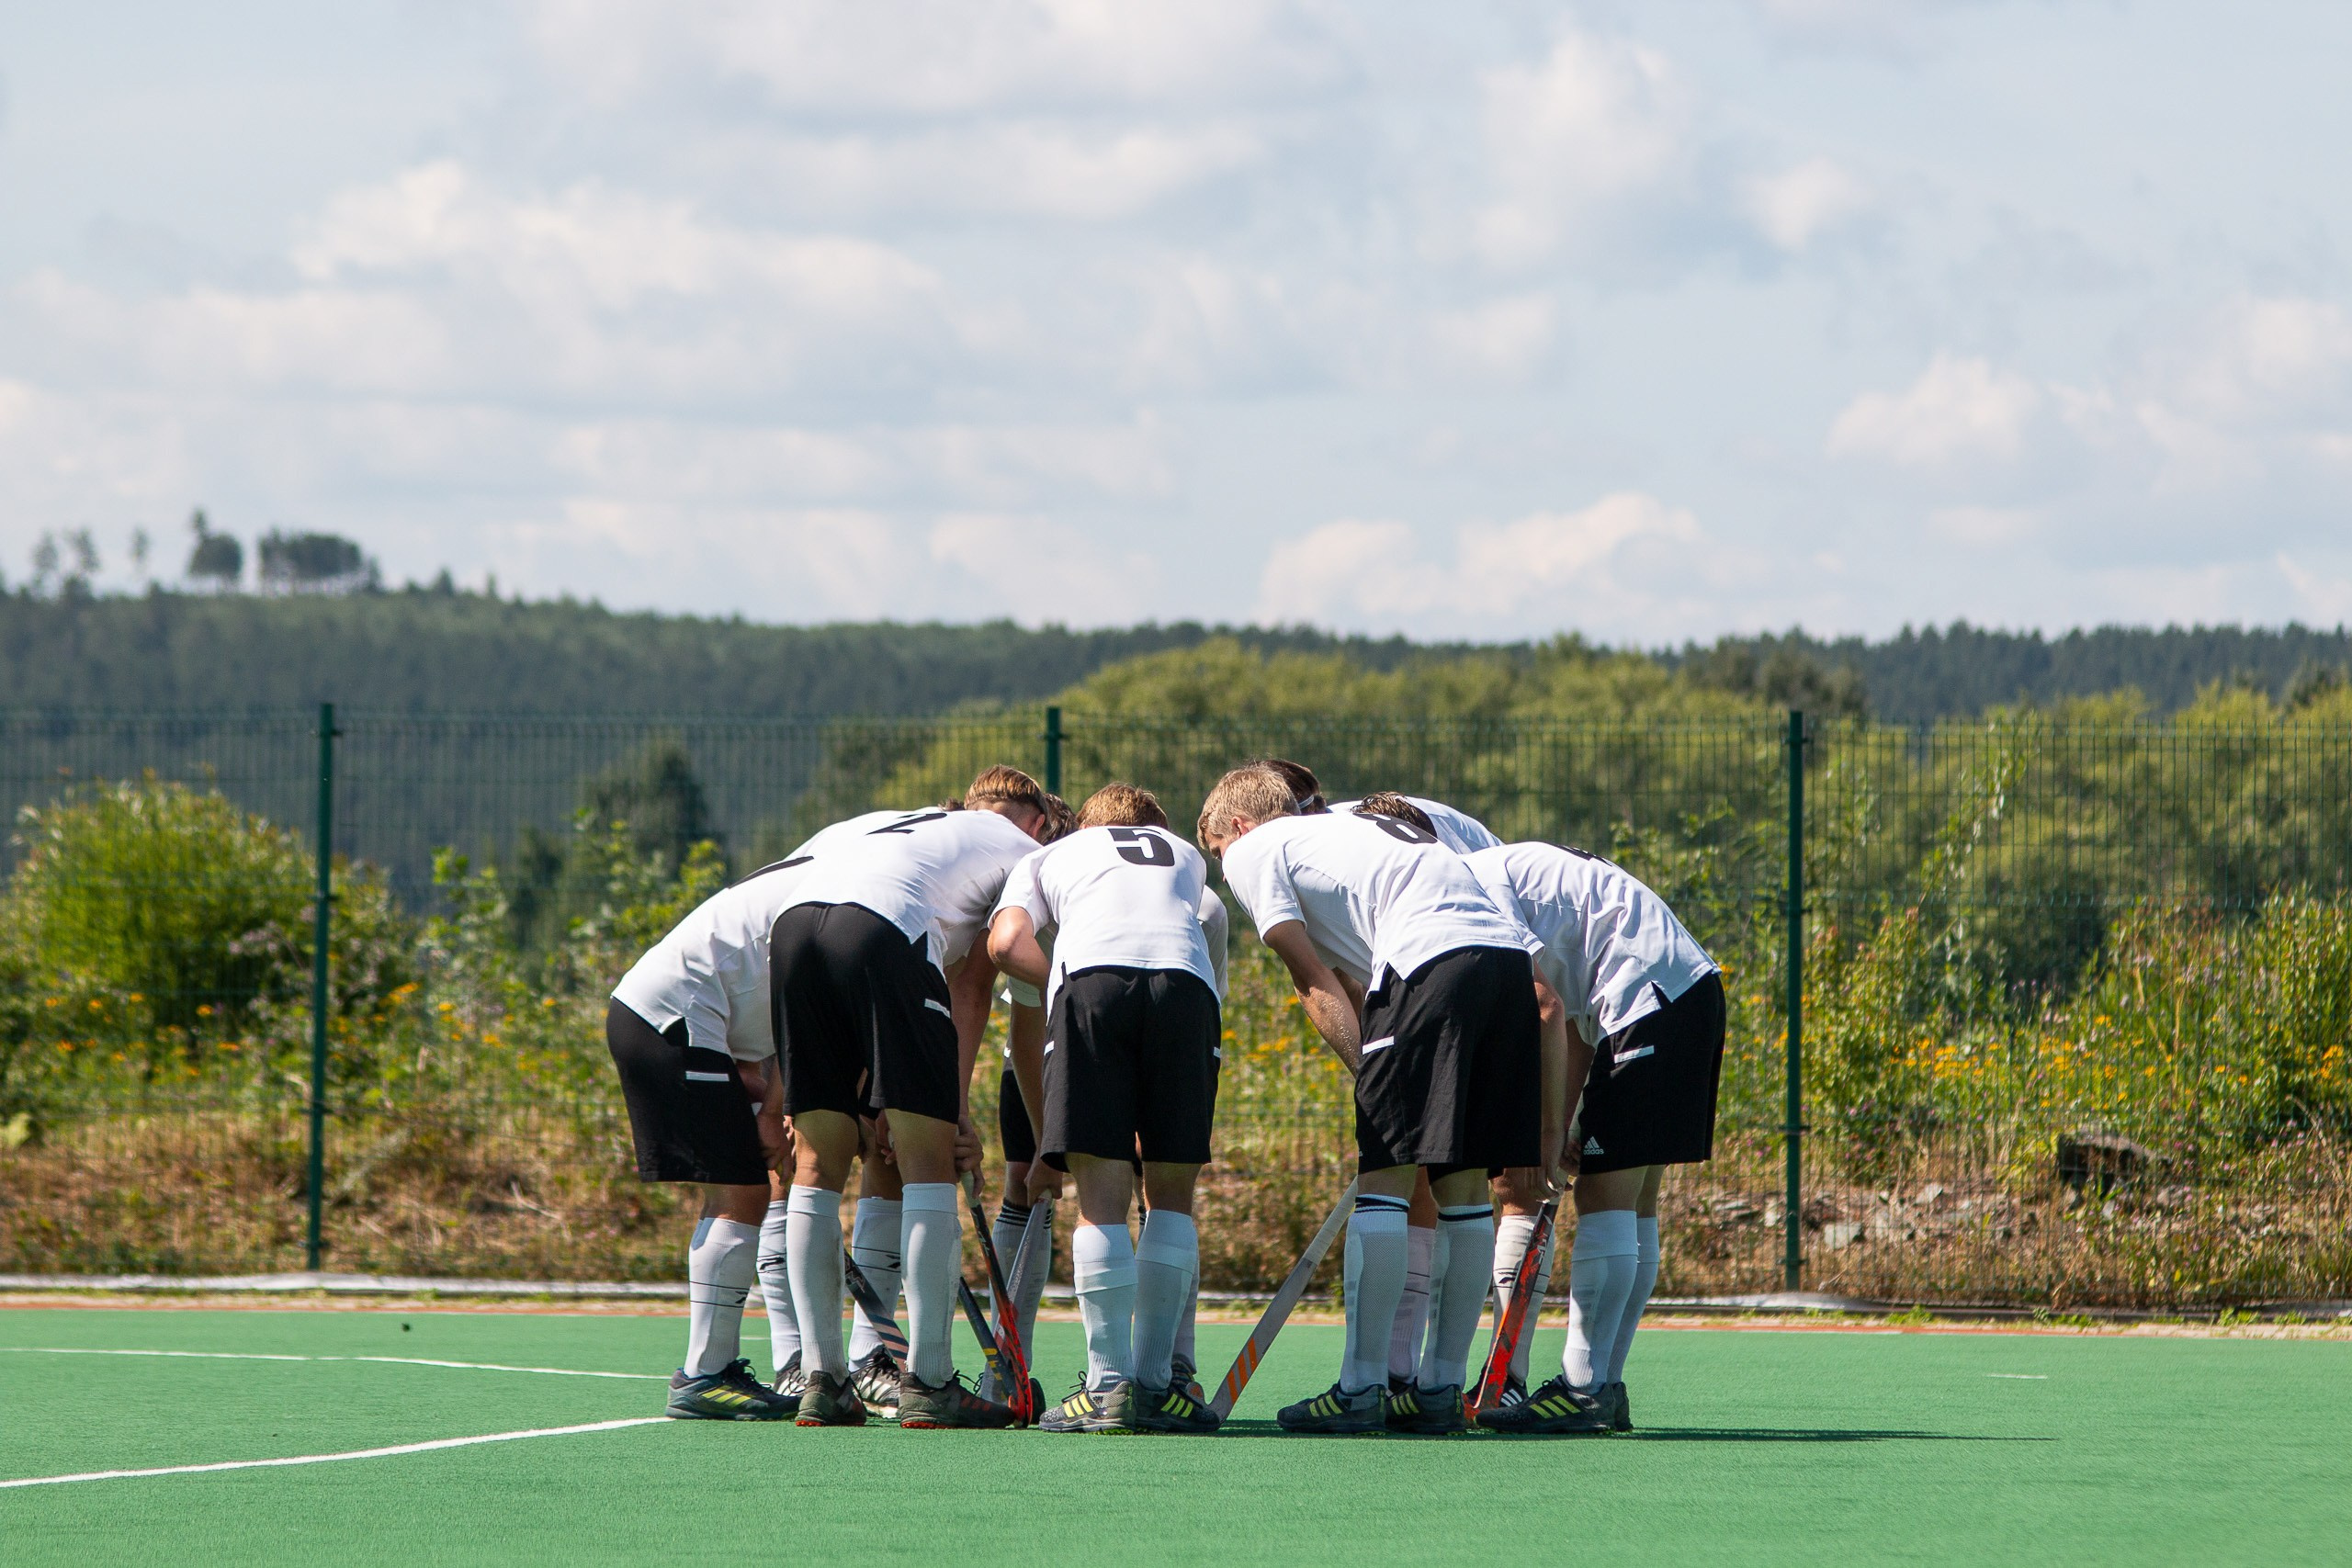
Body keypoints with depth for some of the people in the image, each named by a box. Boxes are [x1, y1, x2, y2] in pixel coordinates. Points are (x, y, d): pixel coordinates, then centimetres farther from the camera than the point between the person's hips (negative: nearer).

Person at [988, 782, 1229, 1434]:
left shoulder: (1047, 858, 33)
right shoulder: (1187, 856, 40)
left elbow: (1006, 941, 13)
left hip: (1089, 974, -1)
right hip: (1186, 980, 1)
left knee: (1102, 1198, 0)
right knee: (1172, 1193, 10)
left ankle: (1108, 1386, -6)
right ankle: (1155, 1385, 7)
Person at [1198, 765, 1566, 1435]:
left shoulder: (1251, 851, 15)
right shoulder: (1350, 832, 38)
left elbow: (1315, 982, 5)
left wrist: (1371, 1081, 4)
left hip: (1433, 956, -8)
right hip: (1512, 952, 8)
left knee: (1383, 1176, -3)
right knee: (1465, 1185, 12)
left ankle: (1361, 1387, -4)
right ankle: (1442, 1387, 15)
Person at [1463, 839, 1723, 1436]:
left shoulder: (1473, 881, -8)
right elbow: (1576, 1023, 18)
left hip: (1654, 999, -10)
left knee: (1606, 1198, -11)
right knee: (1632, 1208, 10)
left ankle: (1584, 1389, -13)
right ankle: (1606, 1392, 10)